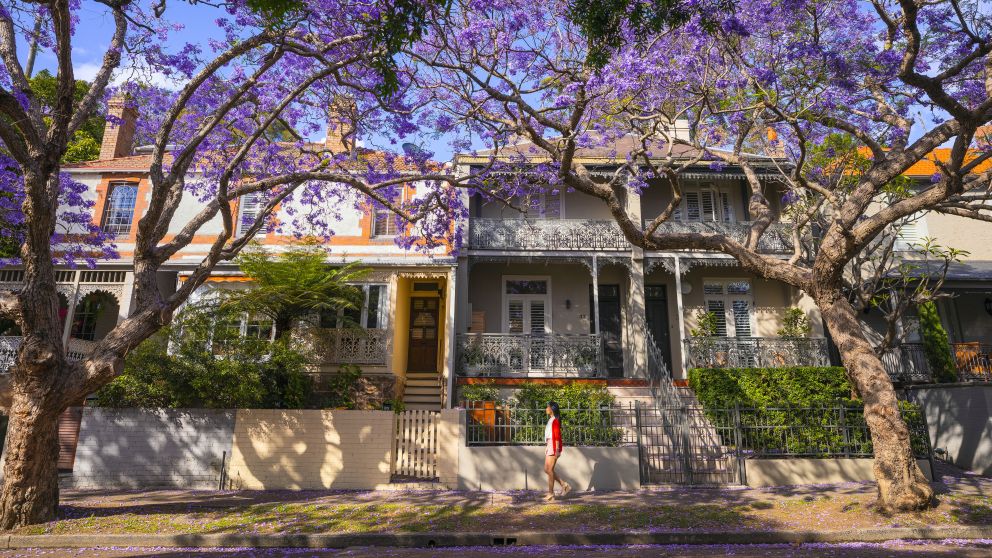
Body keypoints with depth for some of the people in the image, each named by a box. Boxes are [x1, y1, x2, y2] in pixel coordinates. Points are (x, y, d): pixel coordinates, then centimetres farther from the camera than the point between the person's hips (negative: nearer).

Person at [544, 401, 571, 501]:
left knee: (550, 470, -5)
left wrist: (557, 450, -20)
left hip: (554, 447, -10)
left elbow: (557, 436, -16)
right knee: (547, 469, 10)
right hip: (549, 446, 10)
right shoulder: (550, 420, 16)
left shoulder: (555, 420, -11)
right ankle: (564, 485, 15)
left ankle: (551, 493, 2)